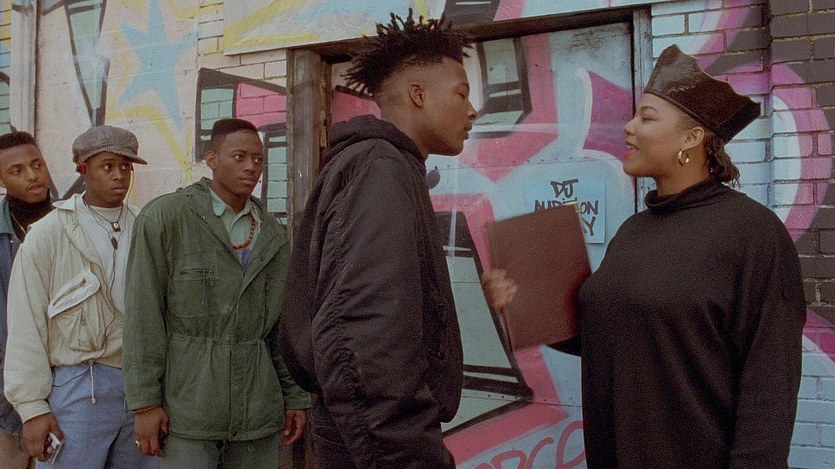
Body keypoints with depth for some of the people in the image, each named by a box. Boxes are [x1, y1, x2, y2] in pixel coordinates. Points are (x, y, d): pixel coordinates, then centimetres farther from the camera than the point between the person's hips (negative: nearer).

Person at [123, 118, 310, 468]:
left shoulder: (273, 235, 8)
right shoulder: (163, 217, -3)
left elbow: (284, 323, 10)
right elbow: (143, 316, -6)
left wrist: (296, 397, 7)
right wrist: (144, 402, -9)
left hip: (259, 410, 4)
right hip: (187, 404, -3)